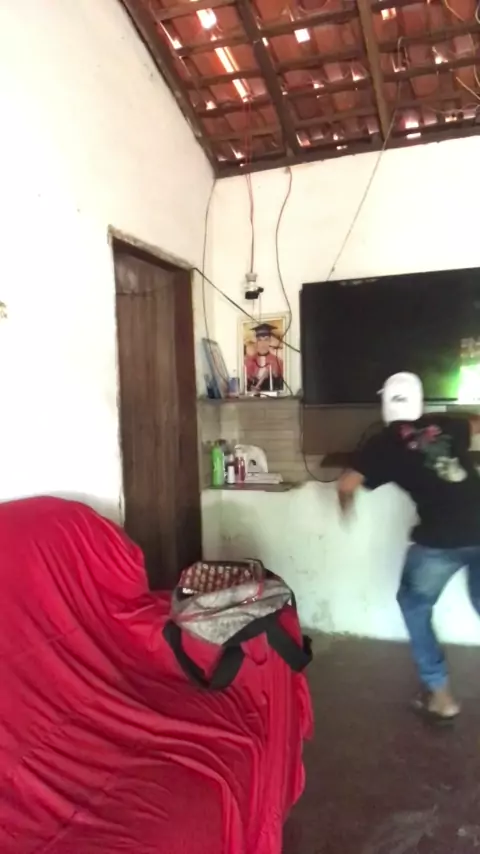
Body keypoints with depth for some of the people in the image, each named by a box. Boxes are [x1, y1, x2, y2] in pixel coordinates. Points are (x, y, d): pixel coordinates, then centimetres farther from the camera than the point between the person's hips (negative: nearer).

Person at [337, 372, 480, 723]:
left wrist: (346, 504, 21)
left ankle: (439, 694, 21)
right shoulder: (446, 425, 14)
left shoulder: (385, 443, 3)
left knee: (415, 605, 20)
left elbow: (346, 484, -2)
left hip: (441, 538, -4)